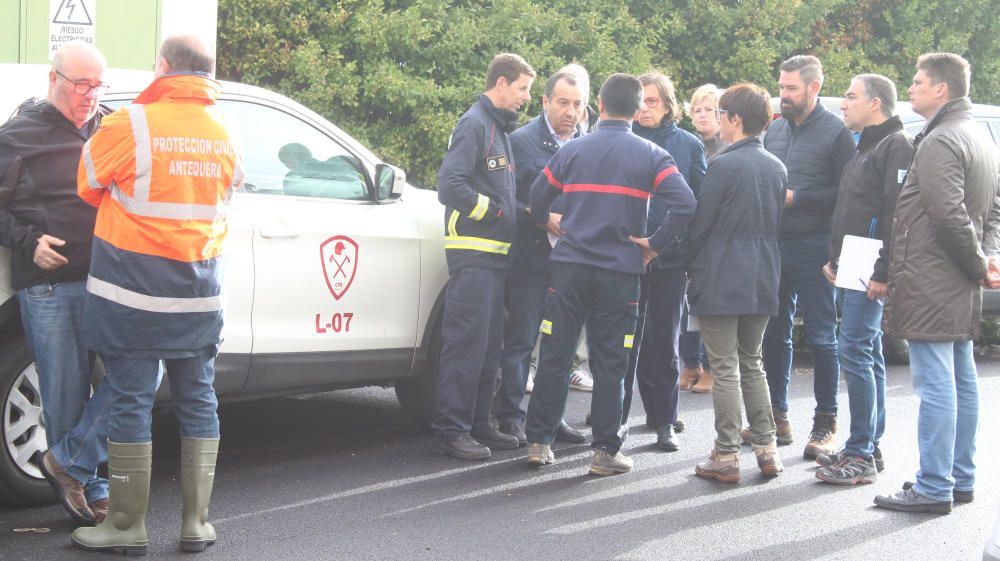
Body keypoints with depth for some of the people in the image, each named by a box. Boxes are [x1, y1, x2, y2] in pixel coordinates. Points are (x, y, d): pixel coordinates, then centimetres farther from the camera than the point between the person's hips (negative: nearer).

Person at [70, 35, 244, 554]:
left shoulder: (130, 125, -11)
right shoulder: (225, 134, 5)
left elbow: (87, 185, 2)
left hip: (133, 289, -4)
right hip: (198, 293, 4)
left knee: (131, 403, 3)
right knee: (197, 403, 12)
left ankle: (127, 526, 8)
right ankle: (196, 523, 15)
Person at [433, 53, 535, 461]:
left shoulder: (500, 129, 19)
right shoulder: (474, 125, -10)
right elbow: (450, 185, -20)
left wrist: (514, 214, 9)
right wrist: (494, 211, -13)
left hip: (495, 252, 9)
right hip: (473, 251, -9)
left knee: (489, 345, 12)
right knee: (466, 342, -9)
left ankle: (477, 424, 19)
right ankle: (450, 430, -5)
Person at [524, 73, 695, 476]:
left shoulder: (572, 151, 4)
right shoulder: (651, 156, -2)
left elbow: (536, 201, 10)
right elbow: (685, 204, -15)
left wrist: (549, 222, 30)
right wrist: (655, 244, -4)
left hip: (569, 266, 1)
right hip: (620, 272, -1)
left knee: (554, 356, 7)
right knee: (610, 363, 4)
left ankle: (539, 442, 11)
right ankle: (605, 451, 6)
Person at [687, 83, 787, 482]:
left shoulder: (724, 165, -15)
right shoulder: (777, 168, 6)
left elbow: (701, 222, -10)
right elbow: (777, 222, 12)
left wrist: (693, 266, 4)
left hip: (721, 280, -7)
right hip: (762, 279, 7)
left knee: (725, 369, -1)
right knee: (752, 363, 17)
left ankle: (726, 456, 1)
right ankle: (766, 448, 16)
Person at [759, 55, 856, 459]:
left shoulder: (835, 132, -6)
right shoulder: (775, 130, 14)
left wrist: (795, 198, -17)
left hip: (813, 248, -6)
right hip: (773, 245, 6)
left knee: (821, 338, 0)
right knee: (774, 335, 11)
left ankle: (826, 424, 7)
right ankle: (777, 417, 21)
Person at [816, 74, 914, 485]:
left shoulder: (896, 147, -12)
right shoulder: (866, 148, 21)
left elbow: (898, 213, -20)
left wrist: (883, 273, -24)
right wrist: (835, 259, 18)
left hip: (870, 274, -10)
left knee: (855, 352, -12)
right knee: (867, 356, 12)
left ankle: (861, 455, -10)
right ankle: (870, 448, 18)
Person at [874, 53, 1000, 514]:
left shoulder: (940, 142, -16)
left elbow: (949, 215, -23)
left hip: (930, 282, -10)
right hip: (960, 286, 10)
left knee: (935, 383, -9)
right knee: (962, 380, 14)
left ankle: (934, 488, -7)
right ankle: (961, 479, 22)